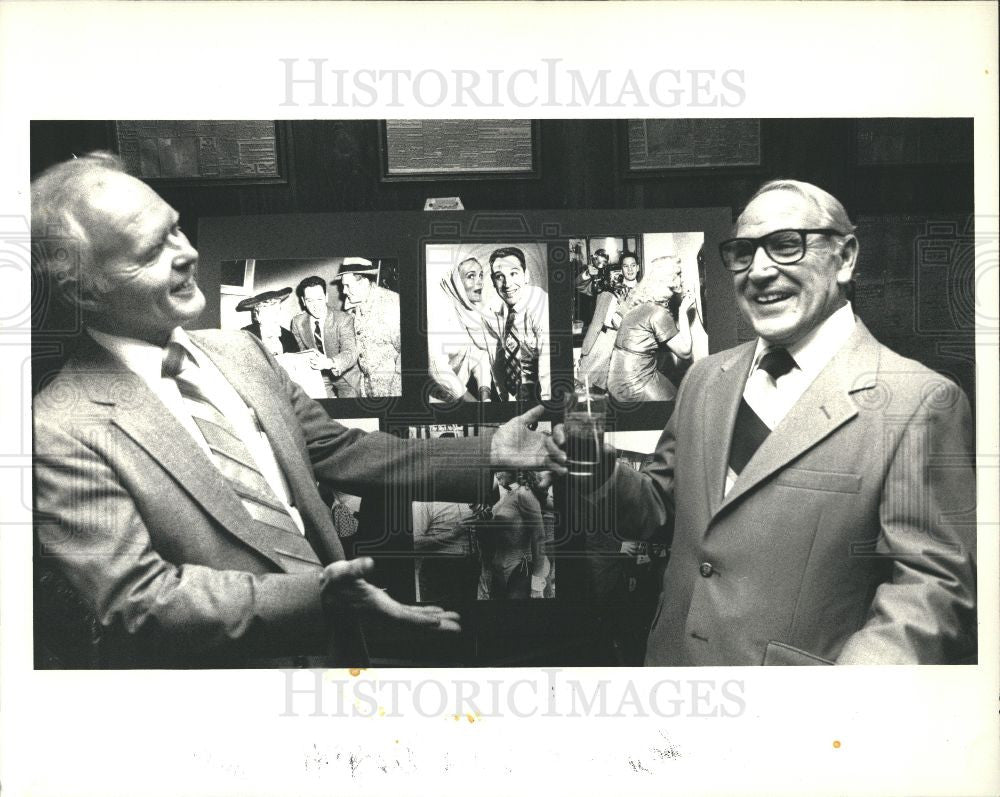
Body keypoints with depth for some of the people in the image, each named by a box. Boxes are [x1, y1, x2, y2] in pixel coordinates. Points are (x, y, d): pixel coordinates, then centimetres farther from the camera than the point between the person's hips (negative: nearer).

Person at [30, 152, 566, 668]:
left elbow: (339, 450, 11)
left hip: (336, 644, 5)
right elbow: (137, 601, -20)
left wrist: (488, 454, 3)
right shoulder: (60, 432, -16)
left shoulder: (240, 351, 5)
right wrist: (314, 594, -29)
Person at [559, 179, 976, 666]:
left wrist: (858, 679, -32)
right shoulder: (705, 379, 4)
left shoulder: (920, 402, -15)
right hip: (670, 658, 6)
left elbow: (932, 581, -17)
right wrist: (603, 476, -9)